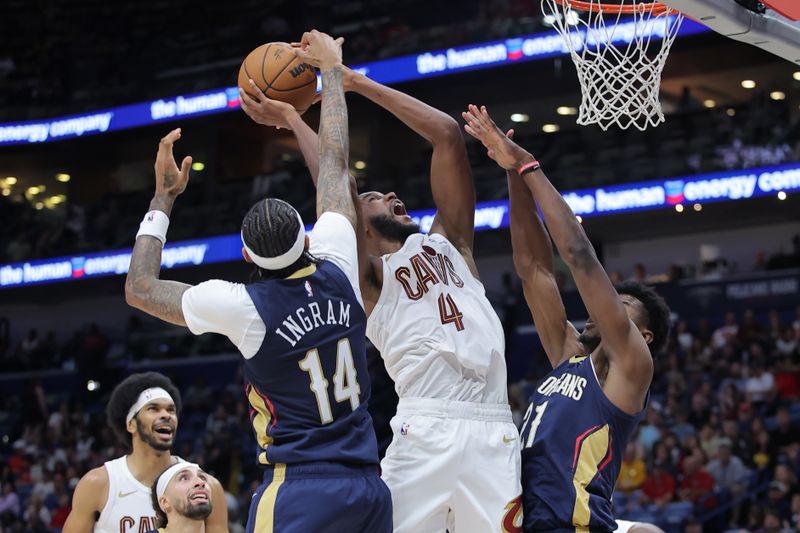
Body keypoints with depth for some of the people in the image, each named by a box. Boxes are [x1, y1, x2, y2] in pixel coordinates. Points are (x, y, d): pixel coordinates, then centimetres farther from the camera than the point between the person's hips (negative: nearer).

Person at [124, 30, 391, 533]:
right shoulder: (337, 273, 0)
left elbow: (140, 287, 6)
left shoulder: (244, 306, -10)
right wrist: (331, 70, 27)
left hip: (300, 491, -5)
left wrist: (164, 196, 13)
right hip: (369, 486, 5)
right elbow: (335, 162, 14)